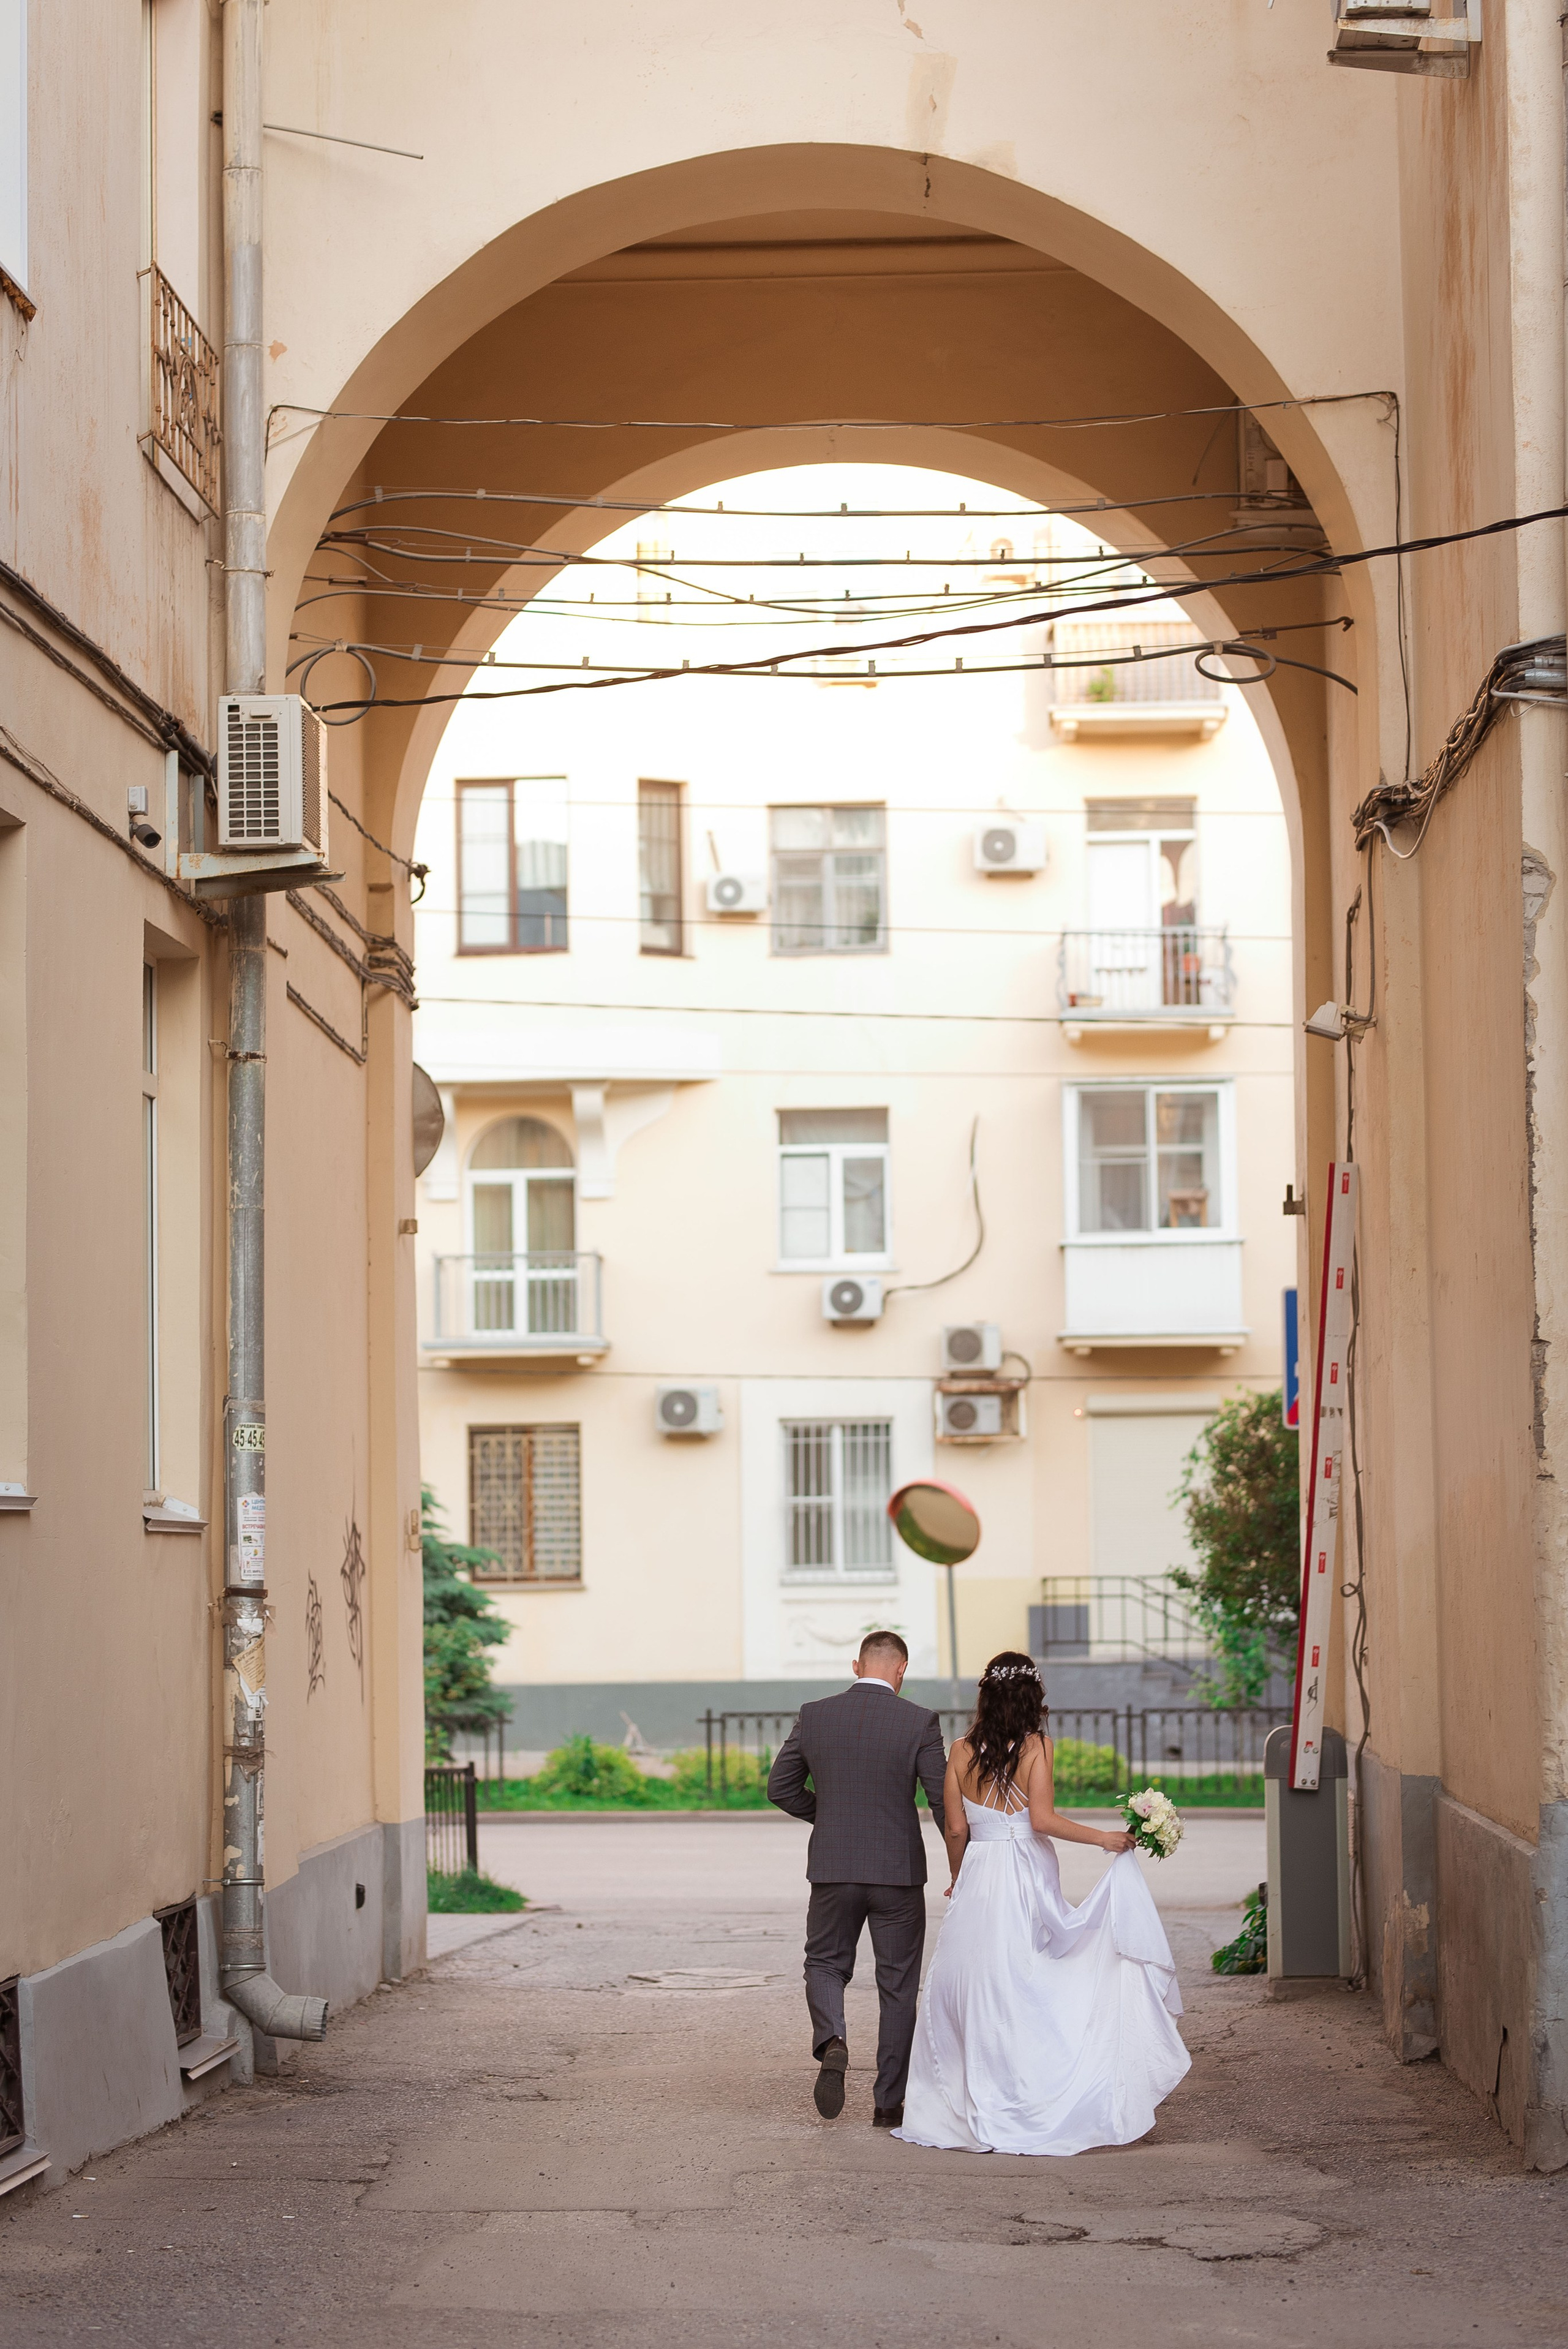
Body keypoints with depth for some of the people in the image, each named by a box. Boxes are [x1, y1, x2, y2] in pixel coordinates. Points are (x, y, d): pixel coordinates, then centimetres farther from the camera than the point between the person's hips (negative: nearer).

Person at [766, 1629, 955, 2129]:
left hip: (833, 1869, 1)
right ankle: (889, 2102, 12)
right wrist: (961, 1864, 6)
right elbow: (944, 1801, -8)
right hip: (898, 1870, -1)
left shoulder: (814, 1716, -2)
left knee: (825, 1963, 18)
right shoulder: (919, 1722, -8)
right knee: (897, 1985, 10)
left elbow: (780, 1787, 5)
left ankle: (831, 2042, -12)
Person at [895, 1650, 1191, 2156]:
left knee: (970, 1993, 9)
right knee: (1030, 1993, 3)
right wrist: (1104, 1838, -6)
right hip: (1026, 1882, -3)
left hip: (977, 1882, 3)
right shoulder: (1036, 1747, -6)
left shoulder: (961, 1751, 2)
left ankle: (964, 2110, 11)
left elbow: (956, 1828, 4)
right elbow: (1043, 1819, -15)